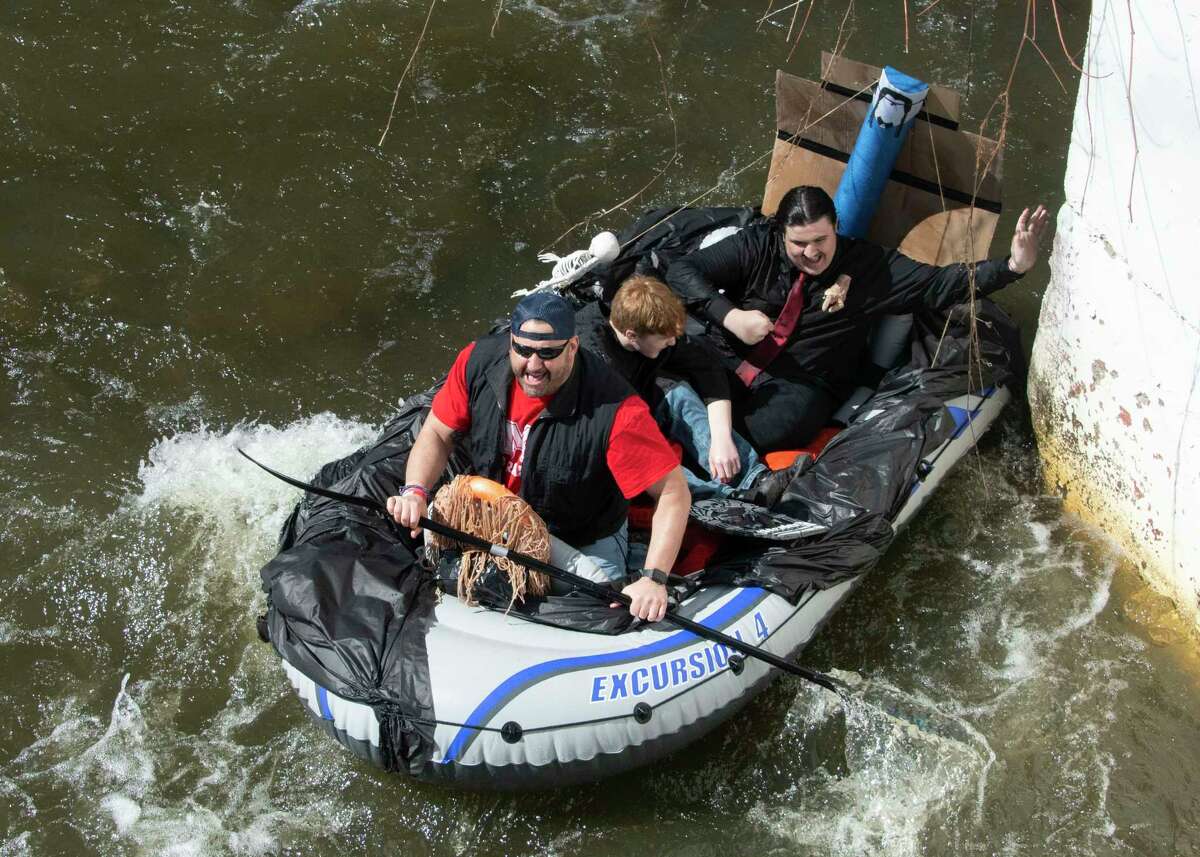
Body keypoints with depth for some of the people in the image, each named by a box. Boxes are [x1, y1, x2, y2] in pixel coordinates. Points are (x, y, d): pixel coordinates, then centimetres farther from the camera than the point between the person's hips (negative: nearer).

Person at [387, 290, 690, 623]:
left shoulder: (616, 409, -33)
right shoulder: (478, 361, -20)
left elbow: (673, 492, -29)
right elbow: (438, 433, -6)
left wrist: (653, 579, -38)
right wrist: (415, 491, -25)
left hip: (582, 542, -4)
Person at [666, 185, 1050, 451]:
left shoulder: (867, 265, 0)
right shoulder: (758, 245, -2)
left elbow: (939, 284, -3)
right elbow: (682, 270, -5)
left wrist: (1011, 265, -18)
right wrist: (729, 315, -22)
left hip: (798, 384, 0)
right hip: (726, 361, 0)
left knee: (770, 431, -36)